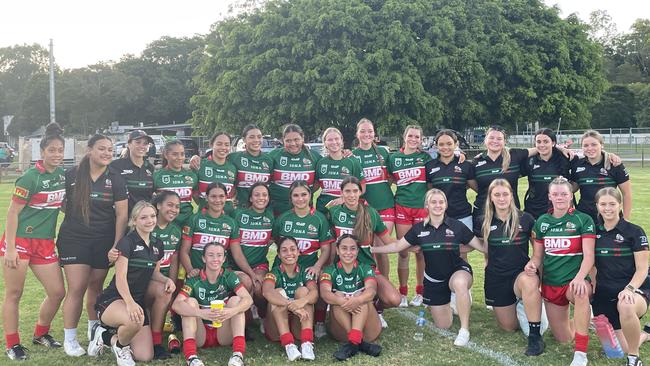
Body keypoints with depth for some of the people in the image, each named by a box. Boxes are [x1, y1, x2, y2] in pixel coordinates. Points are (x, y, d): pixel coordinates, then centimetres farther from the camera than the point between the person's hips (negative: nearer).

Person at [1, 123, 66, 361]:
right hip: (19, 240, -6)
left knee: (57, 292, 6)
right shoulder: (31, 177, -14)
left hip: (45, 243, 6)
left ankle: (40, 334, 28)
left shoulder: (62, 175, 5)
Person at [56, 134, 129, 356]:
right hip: (74, 238, -1)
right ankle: (69, 339, 7)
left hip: (104, 241, 1)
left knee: (96, 286, 12)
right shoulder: (71, 176, -3)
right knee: (77, 289, -6)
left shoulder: (115, 179, -2)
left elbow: (122, 214, -4)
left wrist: (116, 245, -10)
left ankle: (94, 329, 32)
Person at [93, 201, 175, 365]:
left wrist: (167, 280, -5)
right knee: (135, 320, -42)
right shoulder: (126, 242, -11)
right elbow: (120, 277, -19)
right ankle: (120, 345, -6)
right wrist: (129, 302, -36)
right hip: (113, 300, -7)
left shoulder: (157, 245, 10)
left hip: (138, 301, 7)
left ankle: (107, 338, 21)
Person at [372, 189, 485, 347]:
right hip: (433, 280, 3)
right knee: (443, 325, 6)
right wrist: (372, 249, 3)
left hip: (457, 271, -3)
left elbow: (481, 246, -4)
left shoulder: (456, 226, -9)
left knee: (459, 283, -42)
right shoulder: (419, 229, -2)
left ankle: (464, 330, -24)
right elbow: (397, 246, 6)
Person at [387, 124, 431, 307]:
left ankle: (420, 292, 17)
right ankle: (403, 293, 13)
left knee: (421, 251, 5)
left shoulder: (425, 157, 4)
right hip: (402, 207, 1)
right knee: (403, 251, 3)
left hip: (422, 207, 0)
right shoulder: (394, 158, 6)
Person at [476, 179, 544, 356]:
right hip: (496, 278, 3)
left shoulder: (525, 219, -4)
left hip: (521, 273, -2)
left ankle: (535, 335, -28)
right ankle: (513, 306, 41)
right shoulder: (485, 222, 2)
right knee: (509, 327, 5)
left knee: (529, 282, -40)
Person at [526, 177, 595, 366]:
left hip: (574, 281, -4)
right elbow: (538, 255, 11)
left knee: (580, 292, -42)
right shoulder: (542, 221, 6)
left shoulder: (583, 220, -6)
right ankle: (579, 320, 43)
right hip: (550, 284, 4)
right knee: (563, 338, 7)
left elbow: (588, 256, -14)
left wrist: (580, 278, -32)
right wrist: (532, 264, -13)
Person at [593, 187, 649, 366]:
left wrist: (629, 289, -24)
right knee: (625, 348, -1)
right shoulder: (594, 232, 6)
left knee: (626, 307, -42)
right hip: (604, 294, 4)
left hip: (634, 291, -4)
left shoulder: (634, 231, -5)